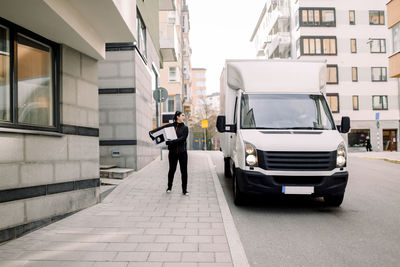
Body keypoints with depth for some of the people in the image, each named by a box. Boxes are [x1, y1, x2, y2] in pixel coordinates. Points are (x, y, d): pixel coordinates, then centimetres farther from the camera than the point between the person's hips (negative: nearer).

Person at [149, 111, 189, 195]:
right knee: (172, 170, 11)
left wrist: (172, 141, -24)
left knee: (184, 171, 0)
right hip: (172, 151, 0)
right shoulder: (170, 126, 3)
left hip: (182, 152, 0)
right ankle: (169, 187, 31)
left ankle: (184, 190, 12)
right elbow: (159, 129, -3)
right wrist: (151, 132, -21)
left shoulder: (185, 128, 2)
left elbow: (182, 138, -13)